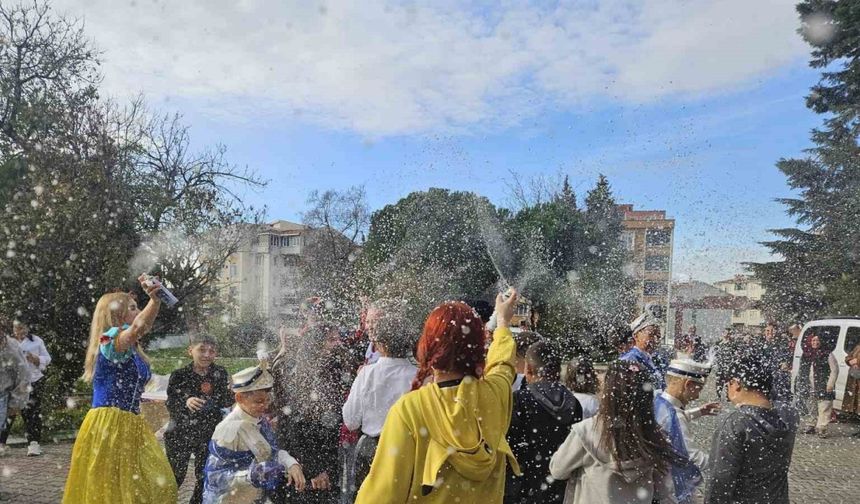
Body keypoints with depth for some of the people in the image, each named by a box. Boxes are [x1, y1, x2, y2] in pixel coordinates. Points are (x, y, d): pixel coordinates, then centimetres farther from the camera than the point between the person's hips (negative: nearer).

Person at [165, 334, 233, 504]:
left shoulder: (220, 373, -3)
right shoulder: (179, 376, -9)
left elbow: (226, 403, -1)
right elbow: (171, 406, -12)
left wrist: (230, 390, -20)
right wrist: (186, 402, -31)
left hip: (209, 436, 2)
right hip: (181, 434, -2)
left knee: (206, 478, 10)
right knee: (175, 477, 8)